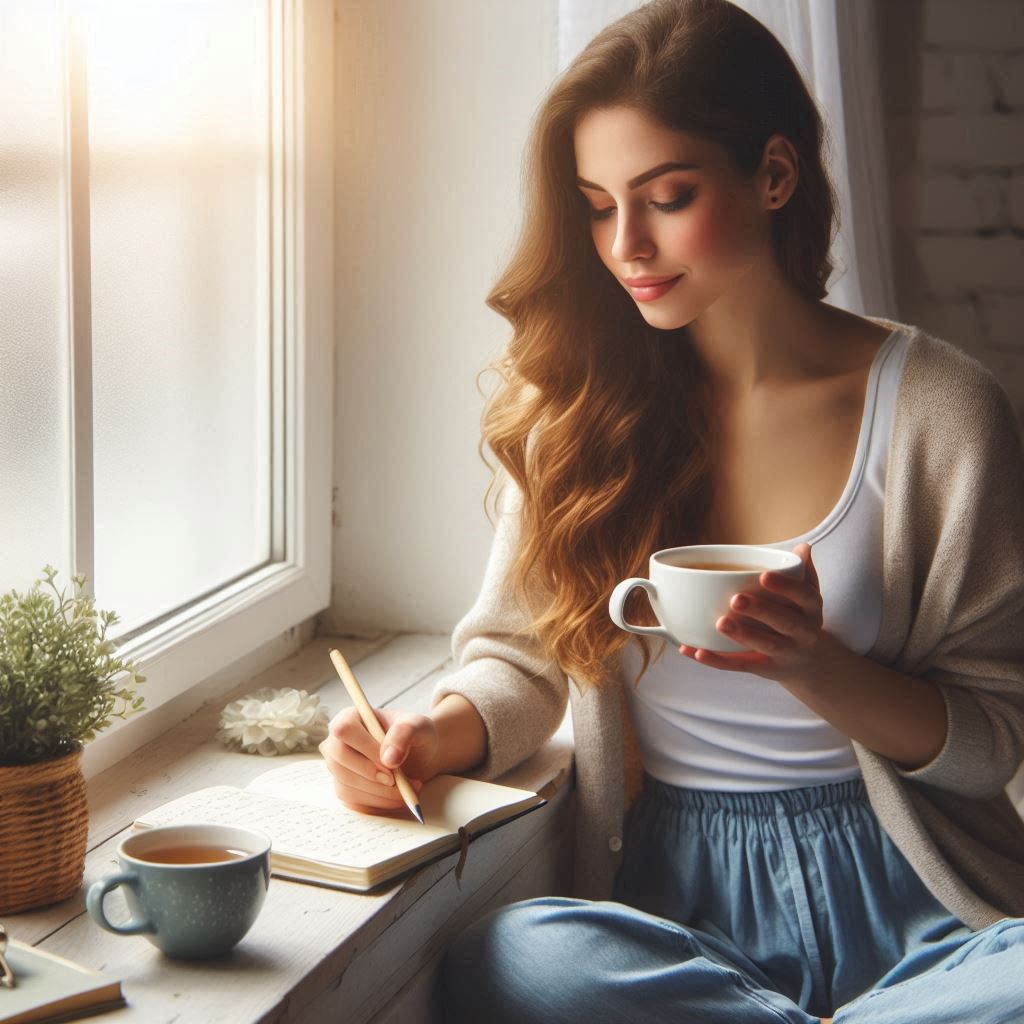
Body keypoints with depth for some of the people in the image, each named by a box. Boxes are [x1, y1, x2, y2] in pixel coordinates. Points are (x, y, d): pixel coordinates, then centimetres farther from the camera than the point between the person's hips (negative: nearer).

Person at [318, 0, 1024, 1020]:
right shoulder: (577, 407, 7)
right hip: (670, 888, 2)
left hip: (887, 887, -1)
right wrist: (436, 734, -11)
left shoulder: (937, 408, -2)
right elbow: (520, 652, 11)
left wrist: (815, 665, -18)